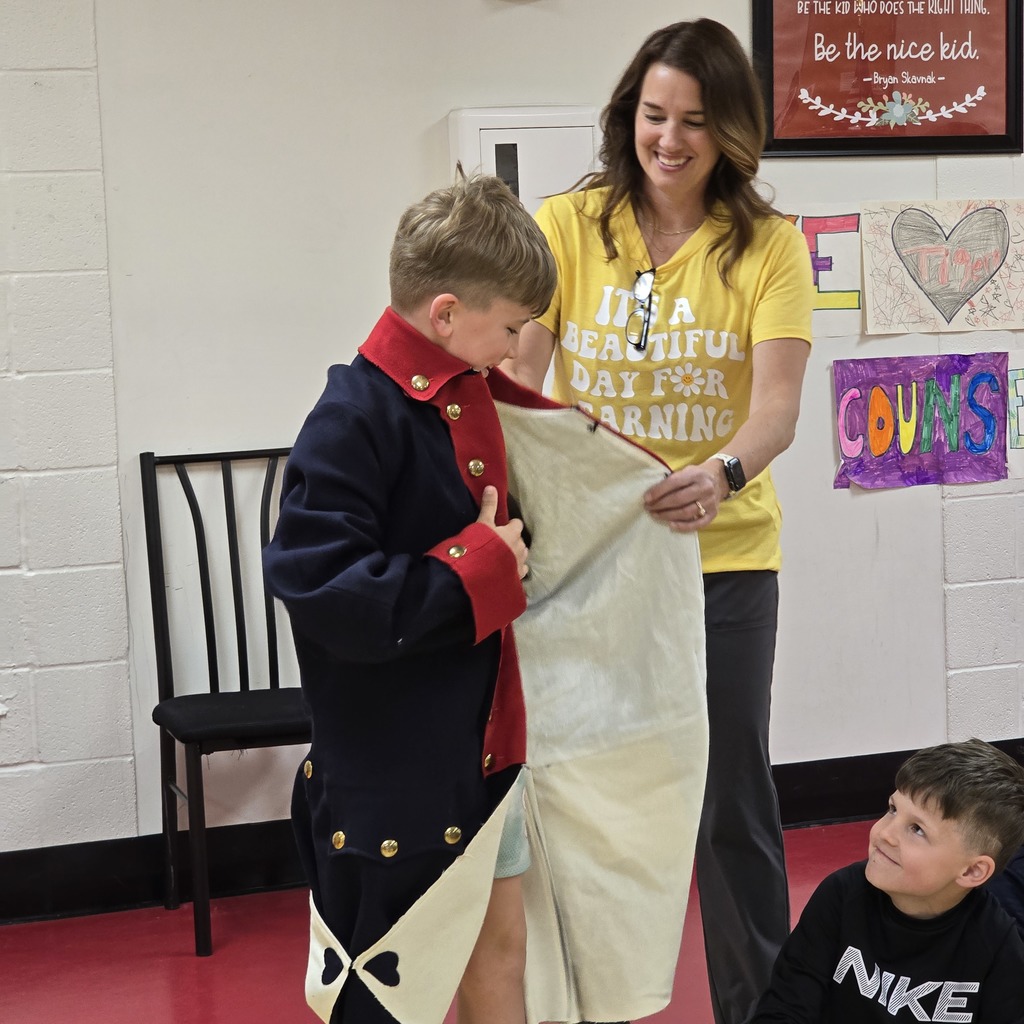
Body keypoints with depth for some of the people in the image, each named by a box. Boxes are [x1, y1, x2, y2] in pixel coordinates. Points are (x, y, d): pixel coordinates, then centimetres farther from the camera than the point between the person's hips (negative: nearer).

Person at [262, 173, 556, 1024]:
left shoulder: (467, 396, 6)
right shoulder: (357, 418, -21)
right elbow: (320, 588, -28)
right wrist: (477, 570, -22)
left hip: (481, 743, 9)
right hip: (390, 769, -8)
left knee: (499, 942, 20)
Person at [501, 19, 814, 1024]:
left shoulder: (769, 247, -4)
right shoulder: (566, 227, -2)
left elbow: (777, 404, -15)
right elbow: (517, 373, -9)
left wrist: (723, 474, -37)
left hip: (724, 559, -1)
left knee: (731, 800, 7)